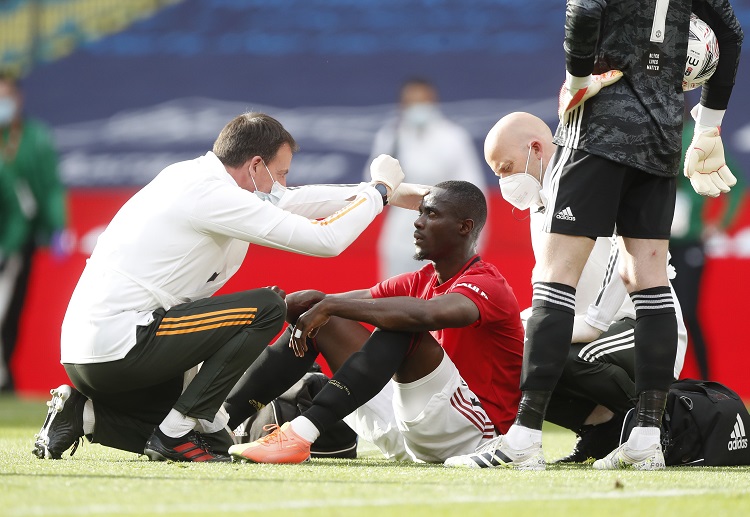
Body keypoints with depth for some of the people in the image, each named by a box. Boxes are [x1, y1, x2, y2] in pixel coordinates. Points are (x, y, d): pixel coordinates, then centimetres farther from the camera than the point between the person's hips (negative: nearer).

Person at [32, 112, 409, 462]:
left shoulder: (191, 176, 14)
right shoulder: (212, 194, -14)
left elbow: (290, 202, 28)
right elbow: (326, 239, -13)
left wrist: (367, 192, 25)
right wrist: (379, 191, 2)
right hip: (117, 347, -10)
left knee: (213, 437, 18)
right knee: (268, 308, -10)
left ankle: (84, 414, 8)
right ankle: (175, 432, -9)